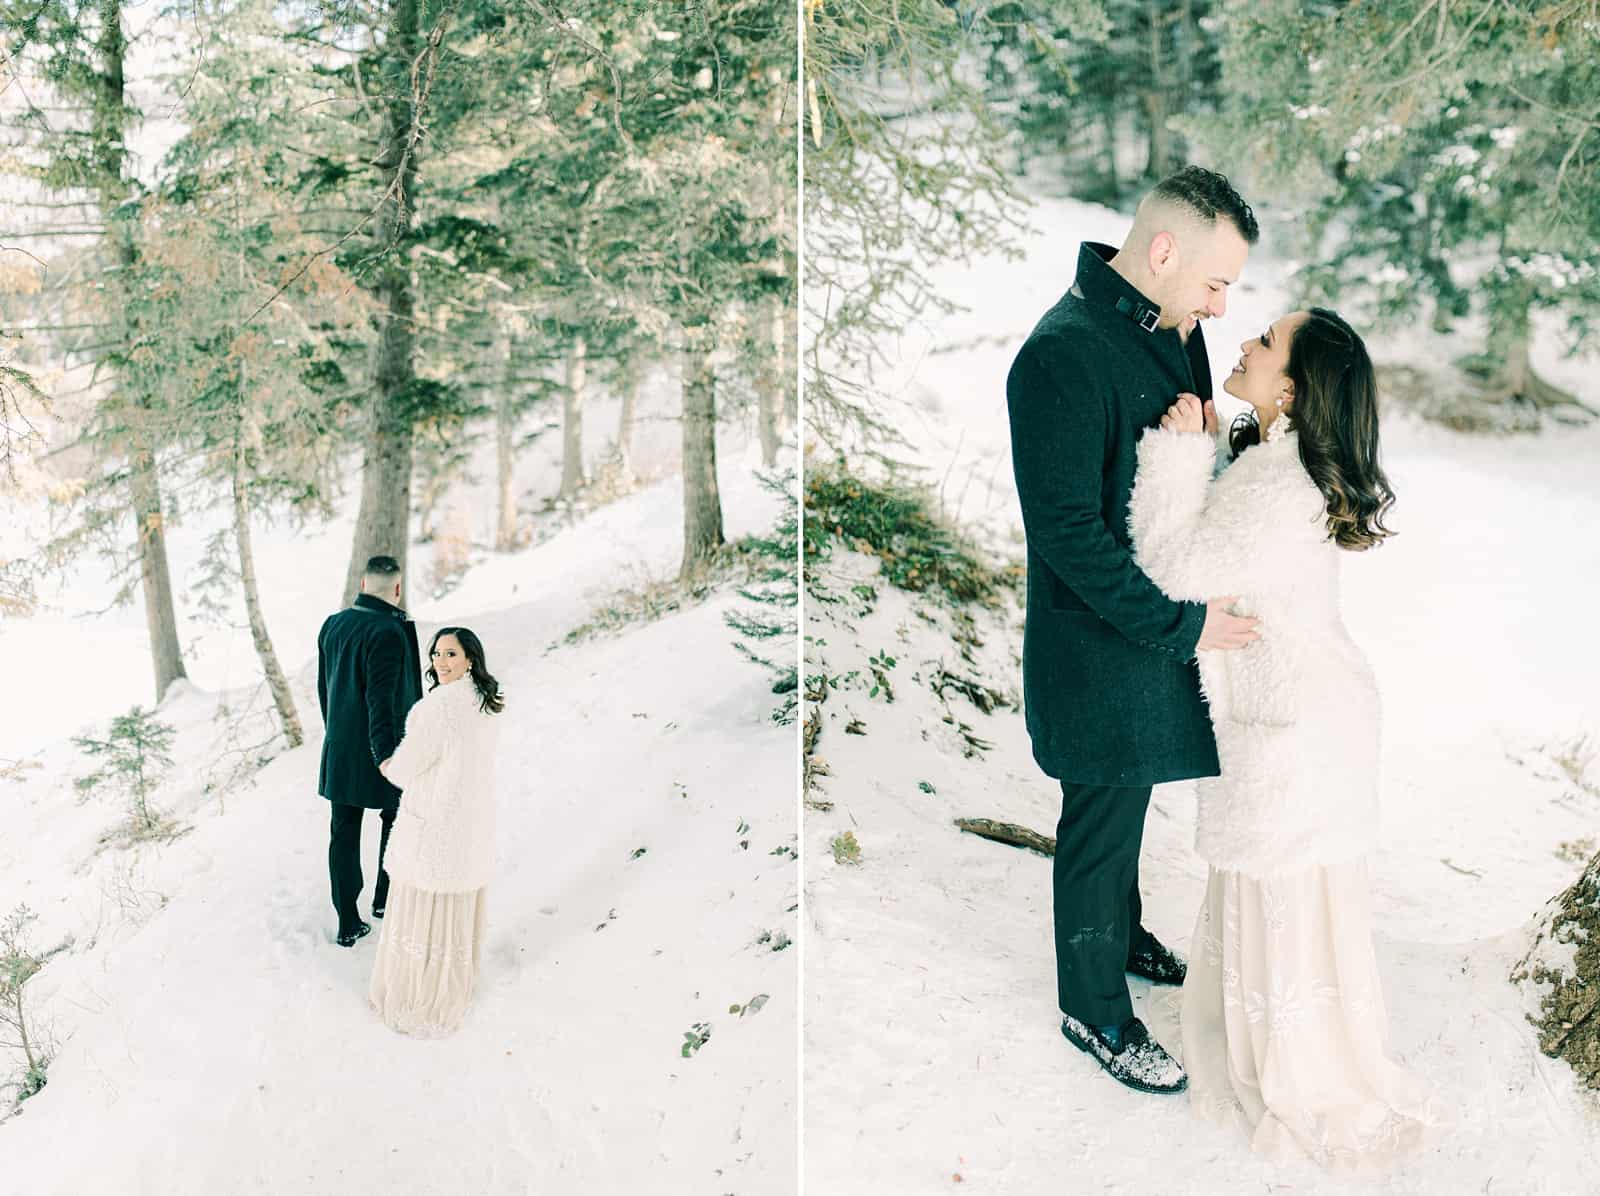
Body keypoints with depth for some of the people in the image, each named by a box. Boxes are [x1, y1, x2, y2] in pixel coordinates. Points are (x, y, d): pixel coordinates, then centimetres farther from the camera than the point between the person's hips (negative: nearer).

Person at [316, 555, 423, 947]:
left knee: (344, 833, 10)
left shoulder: (332, 625, 3)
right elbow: (381, 699, -24)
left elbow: (324, 687, 13)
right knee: (396, 817, 19)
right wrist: (386, 757, -21)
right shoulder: (388, 633, -21)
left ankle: (348, 923, 15)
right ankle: (384, 898, 28)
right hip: (376, 750, -6)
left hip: (340, 749, 6)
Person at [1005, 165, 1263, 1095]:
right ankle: (1095, 1013, 30)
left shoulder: (1171, 326, 2)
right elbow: (1068, 534, -27)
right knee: (1101, 830, 9)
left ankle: (1122, 936, 52)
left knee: (1128, 805, 28)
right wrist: (1183, 626, -24)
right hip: (1101, 645, -9)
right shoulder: (1062, 356, -27)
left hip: (1161, 623, 9)